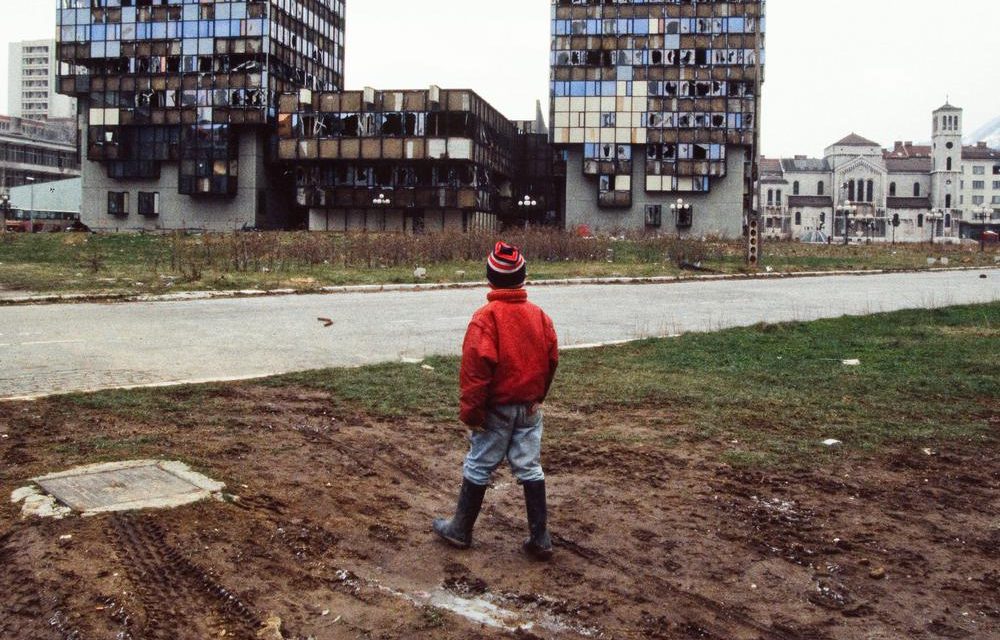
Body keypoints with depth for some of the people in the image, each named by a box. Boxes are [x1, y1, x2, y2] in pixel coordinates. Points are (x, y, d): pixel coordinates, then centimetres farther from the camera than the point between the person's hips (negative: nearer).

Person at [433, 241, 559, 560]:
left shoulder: (485, 318, -17)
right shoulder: (540, 316, 0)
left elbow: (476, 369, -19)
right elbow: (551, 360, 7)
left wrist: (471, 411, -11)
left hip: (497, 409, -4)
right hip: (530, 407, 4)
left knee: (478, 468, 9)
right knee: (530, 468, 10)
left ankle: (460, 530, 23)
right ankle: (540, 539, 12)